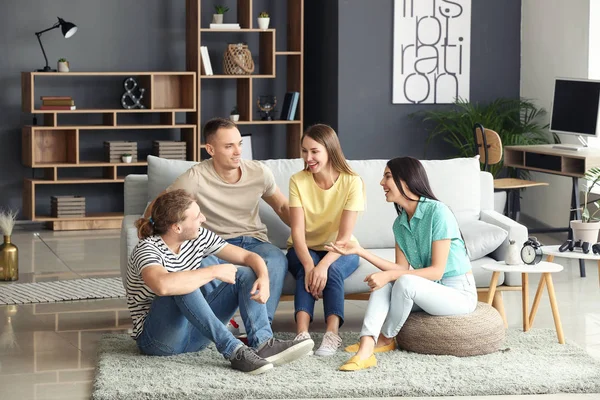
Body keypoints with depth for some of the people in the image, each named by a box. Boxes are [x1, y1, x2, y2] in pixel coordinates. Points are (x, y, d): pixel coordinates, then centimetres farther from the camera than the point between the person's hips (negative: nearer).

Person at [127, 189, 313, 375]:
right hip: (156, 339, -7)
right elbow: (163, 285, -43)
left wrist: (264, 278, -22)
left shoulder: (199, 237, 0)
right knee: (181, 286, -34)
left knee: (246, 275, -6)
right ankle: (233, 350, -37)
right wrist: (214, 272, -32)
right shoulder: (148, 249, -20)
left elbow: (249, 257, 2)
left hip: (193, 333, 7)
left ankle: (263, 344, -28)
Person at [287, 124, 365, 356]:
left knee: (333, 270, -34)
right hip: (304, 250, 1)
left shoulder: (352, 182, -17)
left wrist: (323, 265, -38)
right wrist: (309, 266, -37)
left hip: (339, 251, -1)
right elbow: (298, 231, -19)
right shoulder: (298, 181, -12)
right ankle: (302, 334, -46)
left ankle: (332, 335, -41)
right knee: (306, 271, -33)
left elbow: (345, 235, -22)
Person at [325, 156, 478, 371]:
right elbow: (402, 268, -2)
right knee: (384, 284, -18)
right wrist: (360, 251, -8)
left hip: (460, 293, -7)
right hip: (428, 290, 7)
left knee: (405, 283, -31)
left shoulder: (437, 212, -18)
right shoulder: (400, 223, 6)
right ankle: (365, 351, -36)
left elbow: (437, 271, -21)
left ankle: (386, 339, -6)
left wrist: (389, 274, -28)